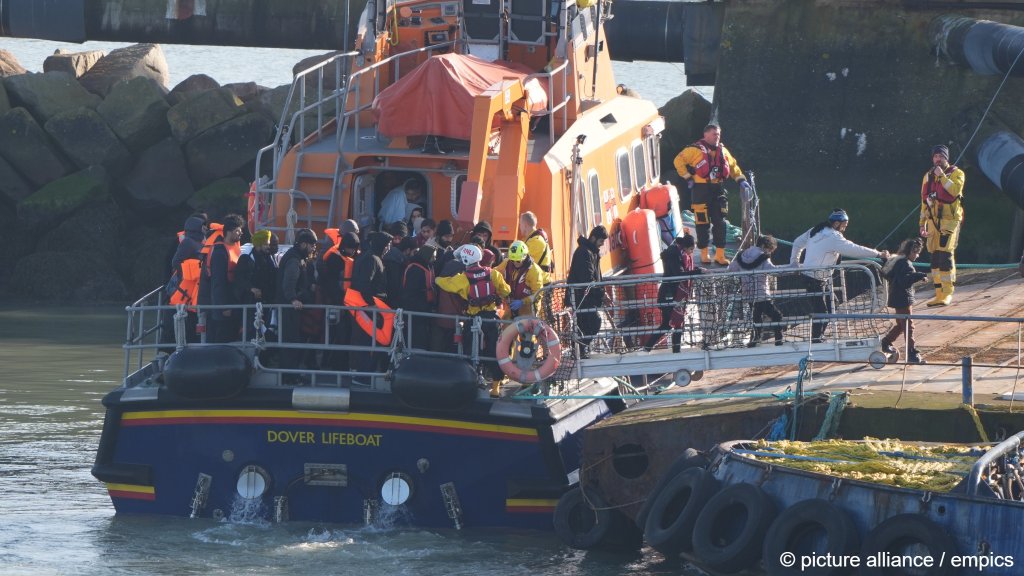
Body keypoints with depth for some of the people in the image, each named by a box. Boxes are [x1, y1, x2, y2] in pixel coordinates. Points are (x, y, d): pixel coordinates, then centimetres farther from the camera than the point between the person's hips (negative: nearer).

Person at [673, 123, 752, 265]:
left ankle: (720, 255, 5)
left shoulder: (722, 151, 14)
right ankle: (704, 255, 7)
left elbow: (733, 166, 25)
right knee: (703, 223, -1)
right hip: (701, 190, -5)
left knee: (720, 223, 1)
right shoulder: (695, 150, -4)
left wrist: (741, 180, 15)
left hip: (718, 189, 5)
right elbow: (679, 161, -3)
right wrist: (688, 178, -5)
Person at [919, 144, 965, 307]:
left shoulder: (956, 173, 1)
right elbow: (924, 202, 20)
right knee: (935, 257, 3)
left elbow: (955, 190, -20)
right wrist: (922, 225, 17)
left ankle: (947, 293, -12)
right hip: (933, 221, 6)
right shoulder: (928, 177, 17)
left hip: (950, 220, -6)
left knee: (946, 255, -14)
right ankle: (939, 294, 7)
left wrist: (942, 176, -16)